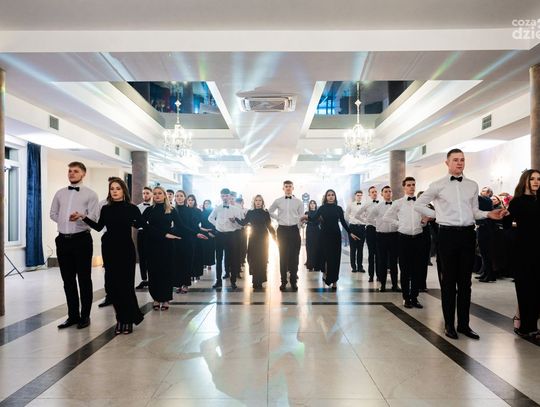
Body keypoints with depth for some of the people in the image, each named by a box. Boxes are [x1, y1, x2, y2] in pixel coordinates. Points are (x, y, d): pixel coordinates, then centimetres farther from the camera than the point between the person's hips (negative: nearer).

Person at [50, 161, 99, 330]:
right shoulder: (60, 193, 13)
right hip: (63, 240, 5)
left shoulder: (90, 194, -2)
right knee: (68, 279, 11)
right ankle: (73, 315, 22)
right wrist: (64, 220, 4)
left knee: (84, 279, 2)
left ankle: (85, 316, 13)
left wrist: (79, 218, -28)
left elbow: (93, 217, -12)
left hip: (81, 239, -5)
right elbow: (53, 213, 19)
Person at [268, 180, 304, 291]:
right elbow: (270, 211, 17)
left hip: (294, 229, 0)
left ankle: (293, 281, 14)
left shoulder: (298, 202, 2)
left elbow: (301, 215, 8)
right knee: (283, 256, 4)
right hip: (282, 230, 0)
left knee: (294, 256, 2)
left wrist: (295, 221, -3)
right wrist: (278, 218, 6)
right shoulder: (278, 201, 4)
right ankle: (283, 281, 13)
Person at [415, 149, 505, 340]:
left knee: (465, 281, 10)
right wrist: (437, 214, 2)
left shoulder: (472, 185, 10)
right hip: (448, 234, -3)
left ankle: (463, 323, 22)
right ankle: (449, 324, 18)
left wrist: (488, 214, -5)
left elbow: (474, 211, 13)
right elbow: (418, 204, 7)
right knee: (448, 281, 5)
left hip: (468, 233, 3)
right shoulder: (438, 185, 0)